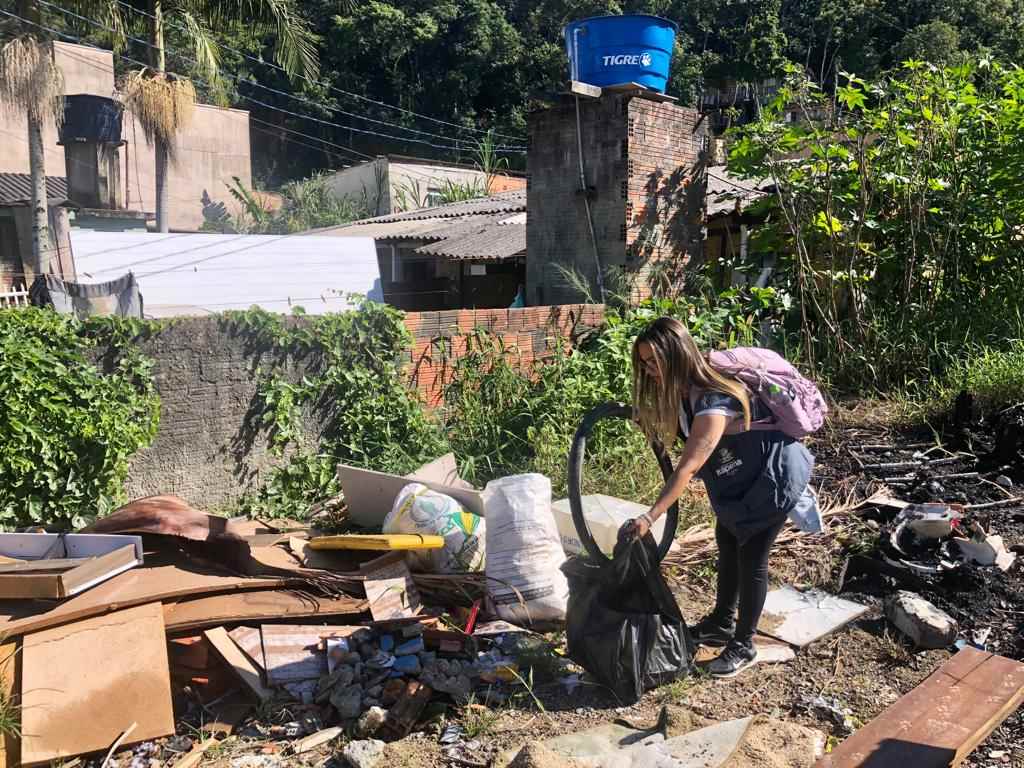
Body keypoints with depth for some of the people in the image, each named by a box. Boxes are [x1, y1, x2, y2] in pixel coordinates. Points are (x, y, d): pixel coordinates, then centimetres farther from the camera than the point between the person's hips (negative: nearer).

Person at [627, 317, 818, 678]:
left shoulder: (714, 404, -36)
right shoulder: (685, 389, -9)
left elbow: (686, 469, -37)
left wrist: (649, 518, -38)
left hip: (773, 477, -9)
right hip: (741, 475, 9)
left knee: (751, 558, -1)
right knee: (727, 545, 18)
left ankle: (743, 646, 16)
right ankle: (722, 624, 37)